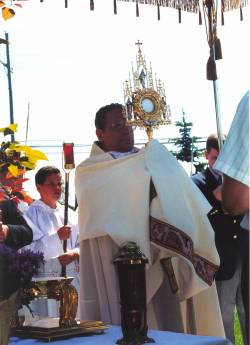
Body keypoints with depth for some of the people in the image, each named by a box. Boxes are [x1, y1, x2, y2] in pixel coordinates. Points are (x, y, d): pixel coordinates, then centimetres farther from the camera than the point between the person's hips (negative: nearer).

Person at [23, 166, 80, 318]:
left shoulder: (68, 214, 17)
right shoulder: (31, 214, 0)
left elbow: (81, 244, 14)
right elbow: (30, 249, -11)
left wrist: (75, 253, -7)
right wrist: (57, 237, -21)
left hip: (72, 276, 5)